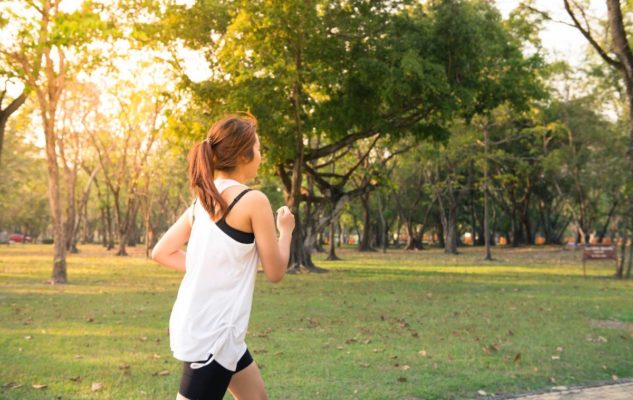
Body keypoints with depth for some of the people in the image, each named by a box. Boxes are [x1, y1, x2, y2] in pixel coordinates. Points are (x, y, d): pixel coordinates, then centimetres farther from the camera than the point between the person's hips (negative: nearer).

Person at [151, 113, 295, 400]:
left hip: (196, 323, 9)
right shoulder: (253, 200, -14)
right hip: (211, 332, -9)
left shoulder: (203, 199, 8)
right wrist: (286, 230, 9)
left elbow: (161, 252, 11)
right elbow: (275, 272, -7)